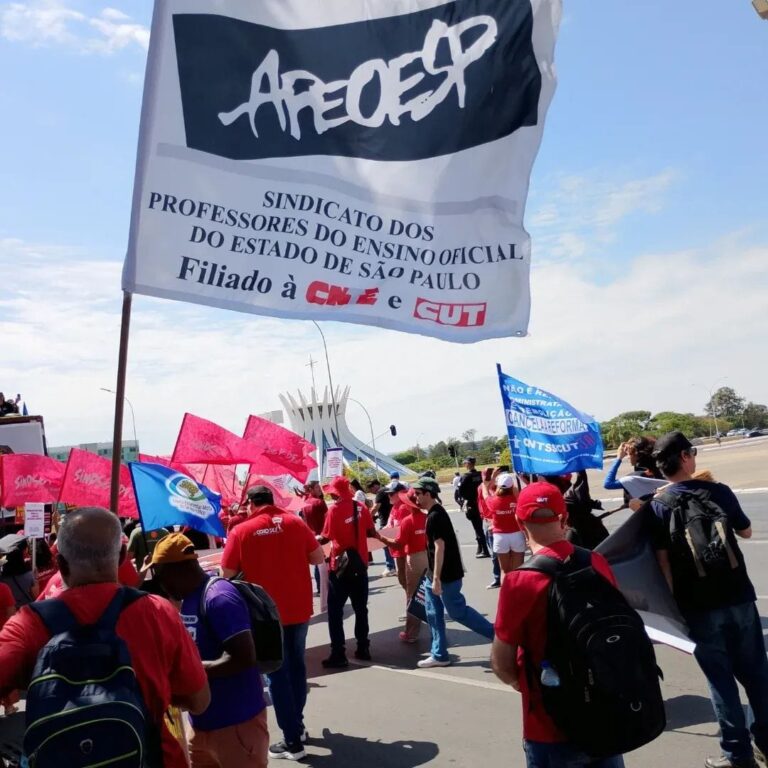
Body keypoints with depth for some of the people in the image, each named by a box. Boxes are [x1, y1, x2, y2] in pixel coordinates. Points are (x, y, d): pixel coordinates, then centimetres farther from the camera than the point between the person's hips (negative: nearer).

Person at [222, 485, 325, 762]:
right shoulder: (295, 522, -2)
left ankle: (293, 741, 10)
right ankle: (297, 725, 33)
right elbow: (319, 558, 0)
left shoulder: (241, 531, -9)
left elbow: (227, 573, -4)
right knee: (296, 666, 20)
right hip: (299, 608, 3)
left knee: (277, 674, 6)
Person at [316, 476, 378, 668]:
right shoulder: (361, 508, 1)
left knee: (335, 611, 2)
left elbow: (326, 538, -14)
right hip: (360, 565, 5)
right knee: (361, 608, 15)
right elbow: (372, 533, 6)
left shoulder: (335, 509, -12)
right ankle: (363, 649, 22)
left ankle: (338, 654, 0)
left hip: (341, 566, -5)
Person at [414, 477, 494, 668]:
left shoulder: (435, 516, -21)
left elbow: (440, 547, -25)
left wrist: (437, 578, -25)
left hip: (446, 575, -10)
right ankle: (439, 655, 18)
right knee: (433, 614, 11)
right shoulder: (434, 513, 10)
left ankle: (497, 634, 10)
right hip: (435, 574, 10)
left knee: (458, 612, -1)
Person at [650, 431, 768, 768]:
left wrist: (677, 601, 1)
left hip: (700, 606, -2)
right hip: (740, 597, 2)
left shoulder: (658, 506, -8)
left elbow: (664, 562, -9)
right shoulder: (718, 490, -4)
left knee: (721, 679, 10)